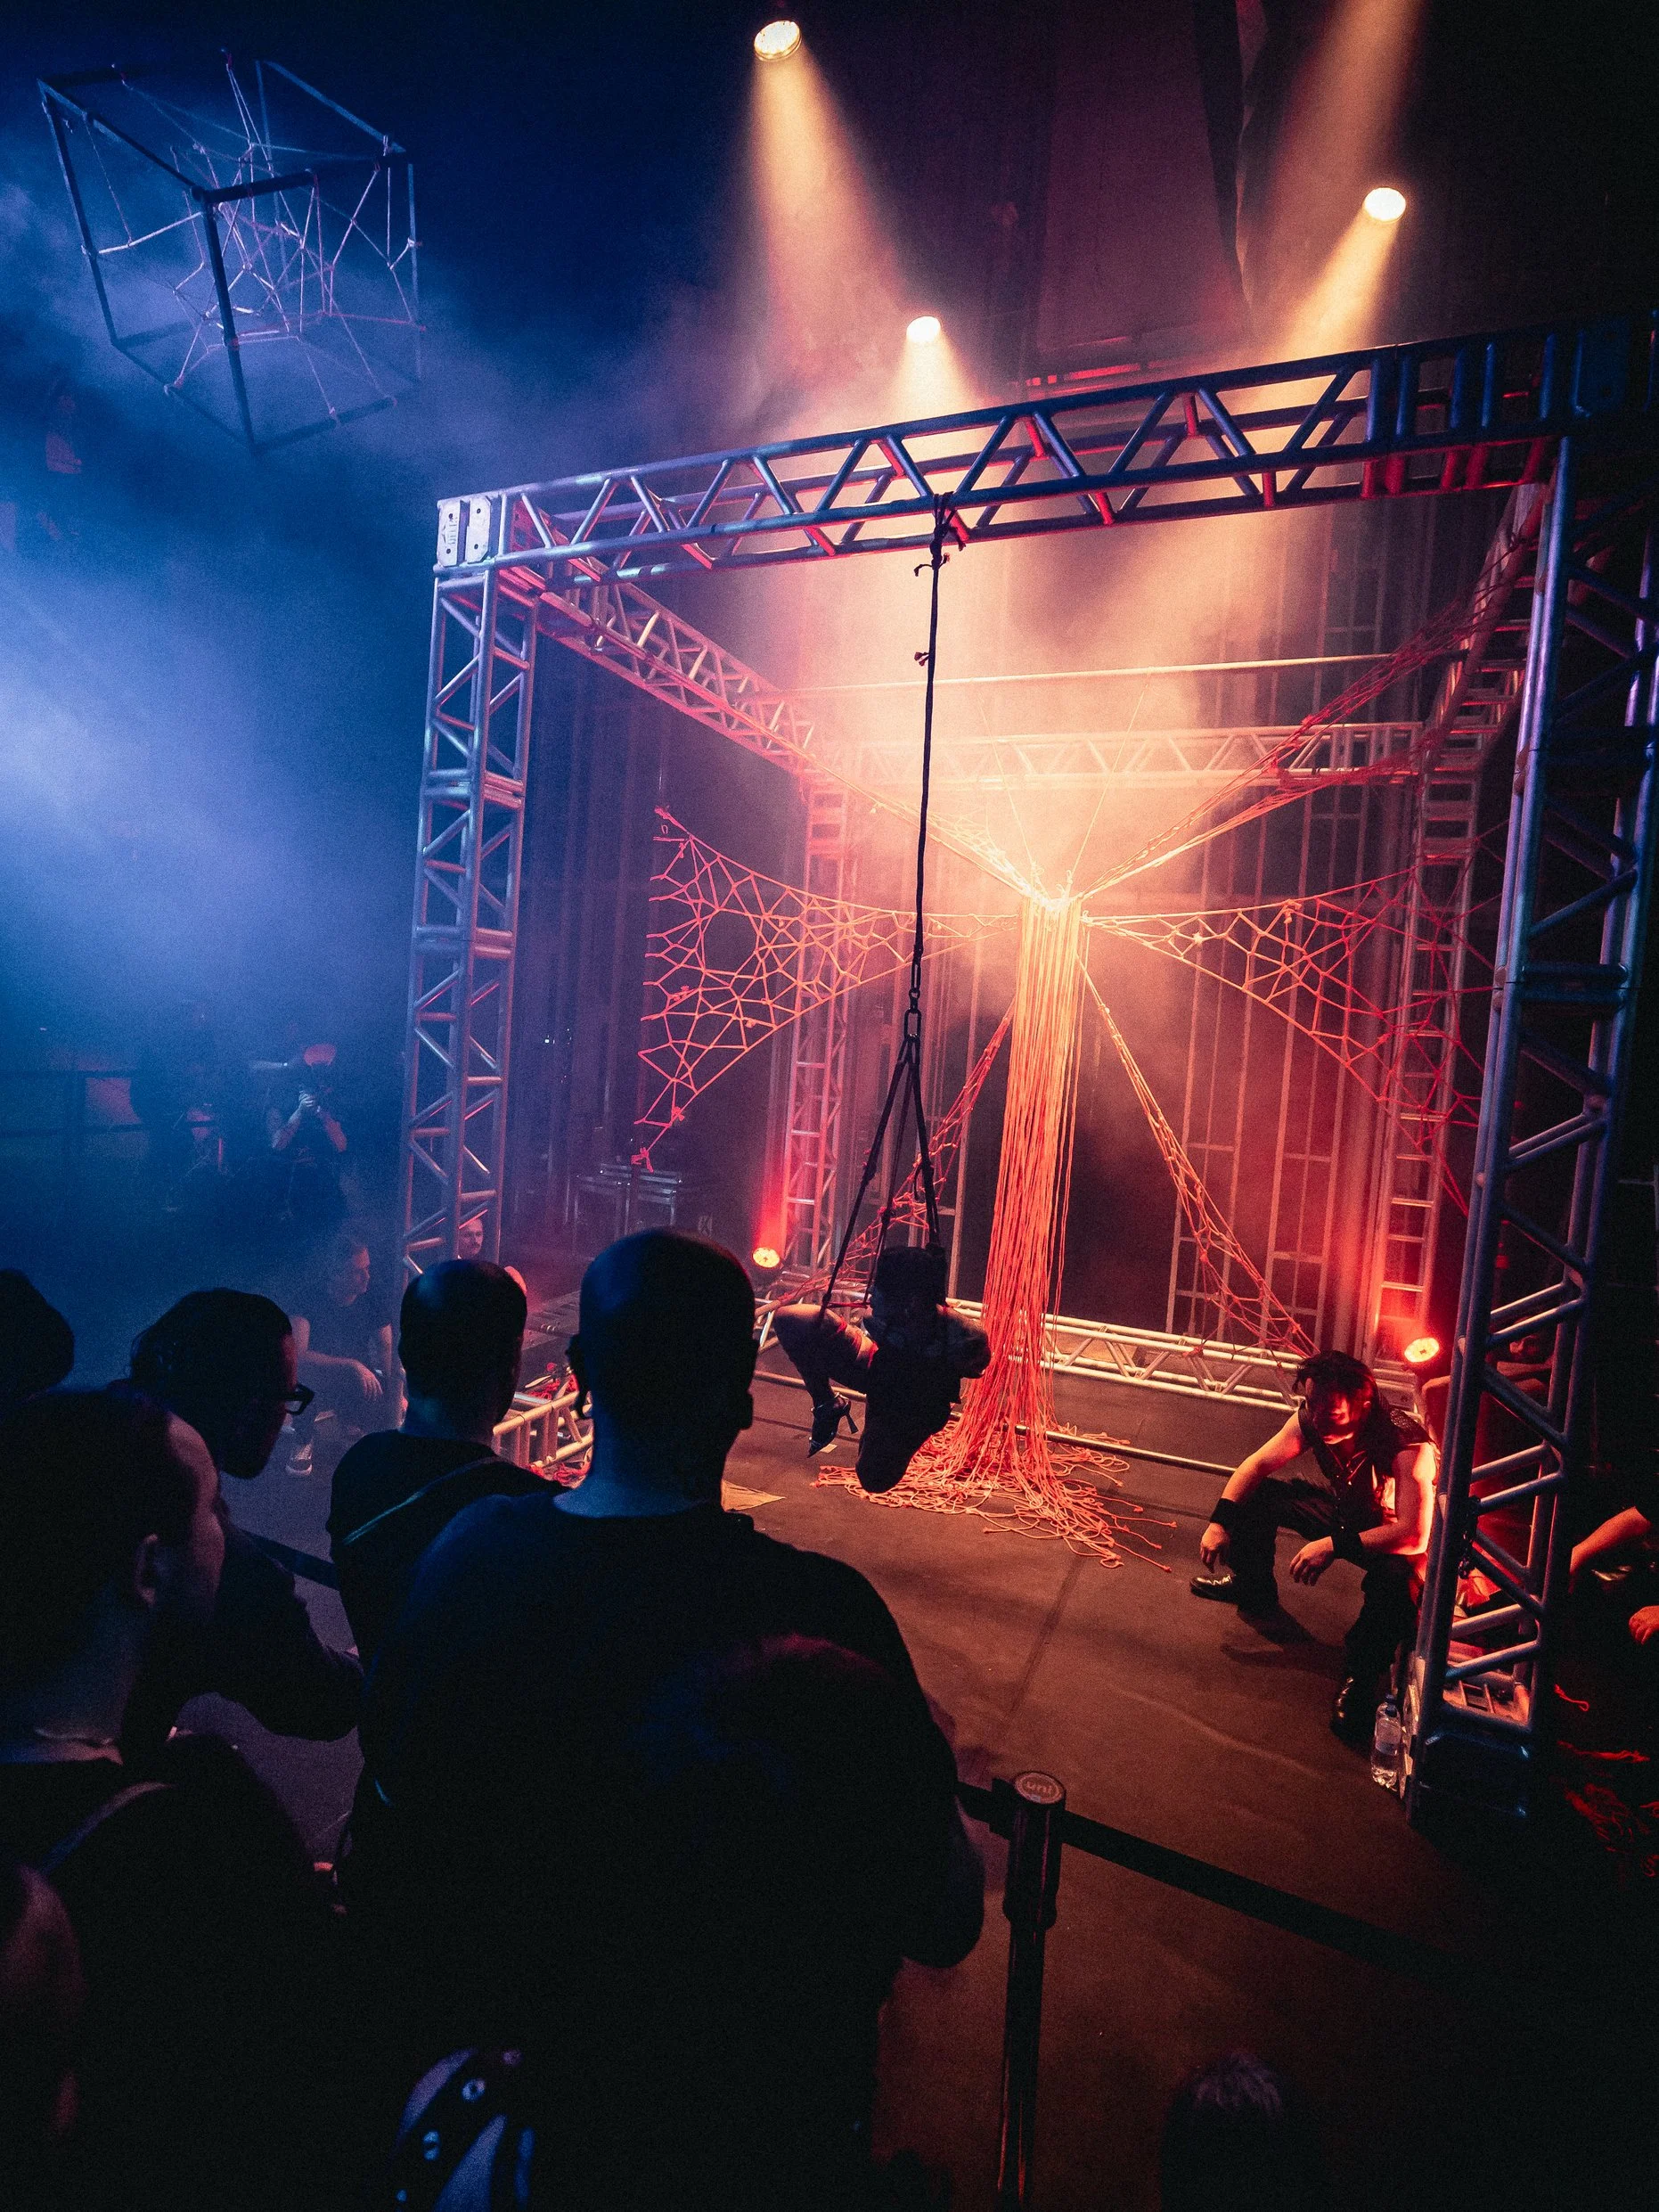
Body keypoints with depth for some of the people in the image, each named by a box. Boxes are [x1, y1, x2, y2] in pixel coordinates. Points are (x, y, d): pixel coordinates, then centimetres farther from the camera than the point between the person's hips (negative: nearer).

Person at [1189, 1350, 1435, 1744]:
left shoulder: (1406, 1442, -37)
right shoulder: (1311, 1419, -21)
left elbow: (1415, 1535, -41)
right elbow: (1257, 1464, -10)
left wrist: (1334, 1546, -44)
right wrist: (1220, 1521, -21)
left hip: (1392, 1537, -6)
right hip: (1344, 1511, 6)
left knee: (1396, 1576, -39)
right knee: (1254, 1494, -6)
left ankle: (1361, 1675, -14)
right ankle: (1252, 1589, 22)